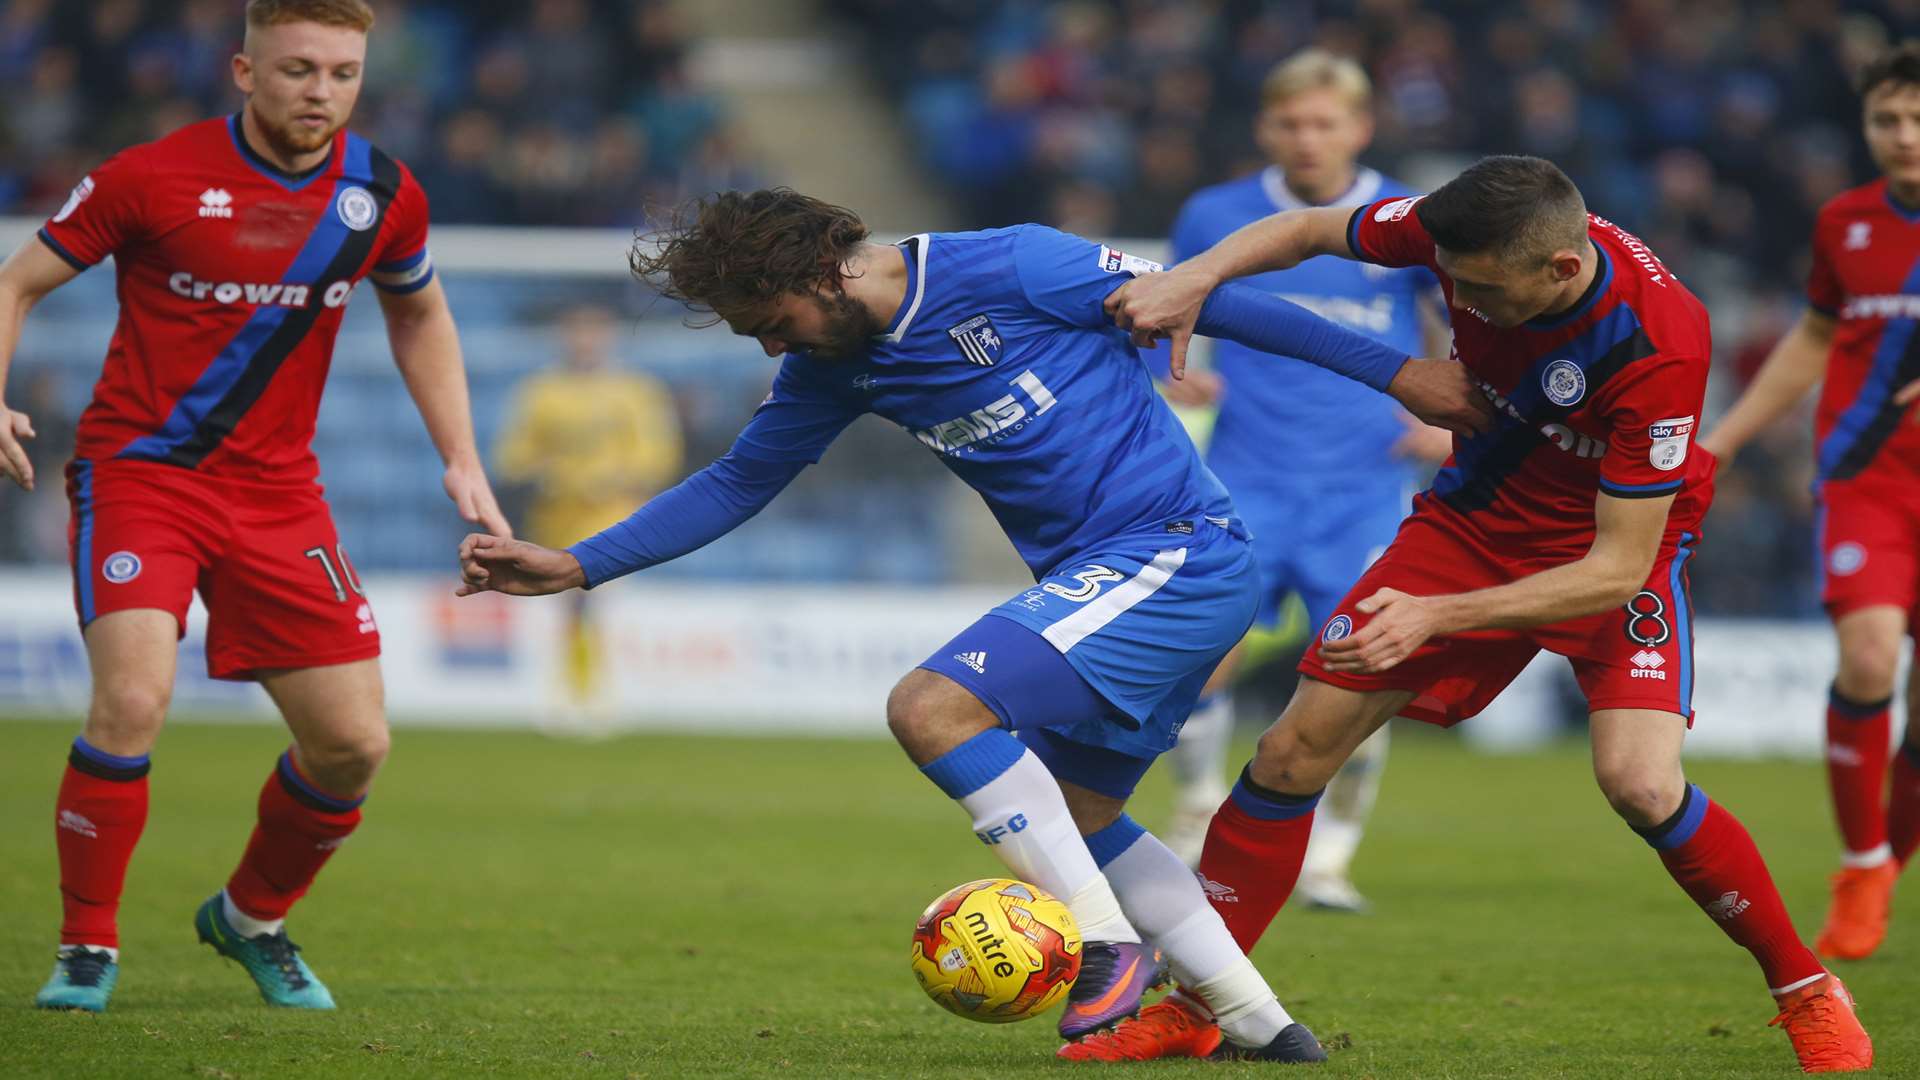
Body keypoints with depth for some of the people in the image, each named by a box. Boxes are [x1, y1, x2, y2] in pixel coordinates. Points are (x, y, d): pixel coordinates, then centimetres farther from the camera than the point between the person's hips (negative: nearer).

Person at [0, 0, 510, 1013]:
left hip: (277, 492, 4)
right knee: (133, 699, -25)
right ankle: (87, 947, -6)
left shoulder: (382, 195, 0)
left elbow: (418, 314, 20)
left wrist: (461, 461, 13)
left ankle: (252, 917, 28)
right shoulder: (155, 177, -12)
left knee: (354, 744, -1)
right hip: (137, 470, -4)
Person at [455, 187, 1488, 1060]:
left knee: (930, 707, -18)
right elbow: (737, 481, 19)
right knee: (1073, 816, 12)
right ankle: (1257, 1022, 18)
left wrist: (1396, 373, -6)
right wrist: (572, 566, 11)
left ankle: (1108, 943, -11)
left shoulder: (1009, 269, -15)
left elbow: (1215, 303, -10)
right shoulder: (833, 366, 7)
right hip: (1096, 584, 9)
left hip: (1179, 551, -9)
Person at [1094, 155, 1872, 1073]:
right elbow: (1308, 230, -2)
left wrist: (1437, 617, -36)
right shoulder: (1468, 234, -23)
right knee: (1295, 751, -4)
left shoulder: (1658, 347, -36)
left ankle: (1804, 991, -2)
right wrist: (1196, 276, -21)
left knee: (1641, 785, -25)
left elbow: (1617, 568, -31)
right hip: (1472, 520, 4)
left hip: (1617, 549, -4)